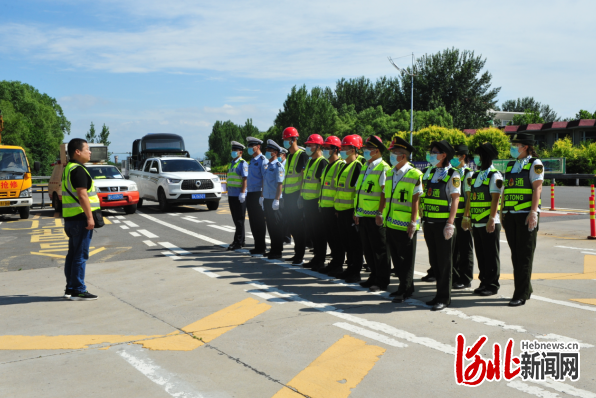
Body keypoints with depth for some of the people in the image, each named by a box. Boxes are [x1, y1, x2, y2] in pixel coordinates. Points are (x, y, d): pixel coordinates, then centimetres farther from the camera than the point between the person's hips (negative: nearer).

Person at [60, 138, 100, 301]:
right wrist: (90, 217, -20)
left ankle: (70, 288, 21)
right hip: (80, 218, -10)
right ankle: (78, 291, -2)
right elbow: (82, 196, -22)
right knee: (80, 255, -6)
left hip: (70, 218, 10)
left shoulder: (68, 169, 17)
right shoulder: (78, 170, -15)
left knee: (73, 254, 14)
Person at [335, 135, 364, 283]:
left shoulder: (358, 166, -13)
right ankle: (350, 268, 24)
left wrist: (356, 211, -19)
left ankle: (356, 273, 6)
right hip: (341, 211, 9)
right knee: (345, 241, 14)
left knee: (354, 243, -1)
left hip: (351, 210, -9)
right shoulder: (343, 166, 16)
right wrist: (336, 207, 20)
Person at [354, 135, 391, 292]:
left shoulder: (383, 169, -11)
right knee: (368, 249, 14)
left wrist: (381, 213, -20)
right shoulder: (365, 167, 16)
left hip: (376, 217, -8)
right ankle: (374, 277, 26)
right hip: (363, 216, 8)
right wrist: (357, 212, 17)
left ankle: (382, 281, 9)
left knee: (379, 250, 0)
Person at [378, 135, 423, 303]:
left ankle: (405, 290, 11)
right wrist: (380, 213, 15)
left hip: (406, 225, -7)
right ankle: (406, 287, 26)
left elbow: (416, 200, -13)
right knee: (396, 258, 13)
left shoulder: (415, 175, -11)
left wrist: (413, 222, -16)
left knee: (406, 259, 2)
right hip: (391, 223, 7)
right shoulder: (390, 173, 11)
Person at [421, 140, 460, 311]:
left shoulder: (452, 175, -7)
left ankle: (444, 298, 7)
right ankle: (440, 293, 21)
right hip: (429, 223, 7)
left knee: (444, 261, 0)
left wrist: (450, 223, -17)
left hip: (443, 223, -7)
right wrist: (423, 220, 15)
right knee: (434, 260, 11)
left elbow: (455, 199, -11)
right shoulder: (430, 173, 14)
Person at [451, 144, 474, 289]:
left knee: (465, 249, 2)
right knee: (453, 248, 11)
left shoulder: (468, 174, -7)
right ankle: (454, 277, 21)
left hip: (462, 217, -7)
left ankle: (465, 279, 9)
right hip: (451, 217, 7)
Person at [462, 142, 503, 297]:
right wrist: (466, 217, 17)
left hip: (489, 223, -8)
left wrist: (492, 219, -20)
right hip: (476, 223, 8)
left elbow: (495, 199, -15)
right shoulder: (475, 176, 16)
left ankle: (492, 285, 7)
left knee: (491, 255, 0)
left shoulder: (495, 176, -8)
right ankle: (484, 282, 20)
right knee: (480, 255, 12)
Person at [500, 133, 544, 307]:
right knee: (516, 254, 10)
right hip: (510, 215, 7)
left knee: (525, 255, -5)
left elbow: (537, 188, -11)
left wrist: (533, 212, -20)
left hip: (526, 215, -7)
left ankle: (521, 294, -2)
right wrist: (502, 212, 15)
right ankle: (526, 288, 21)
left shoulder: (535, 164, -3)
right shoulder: (510, 165, 18)